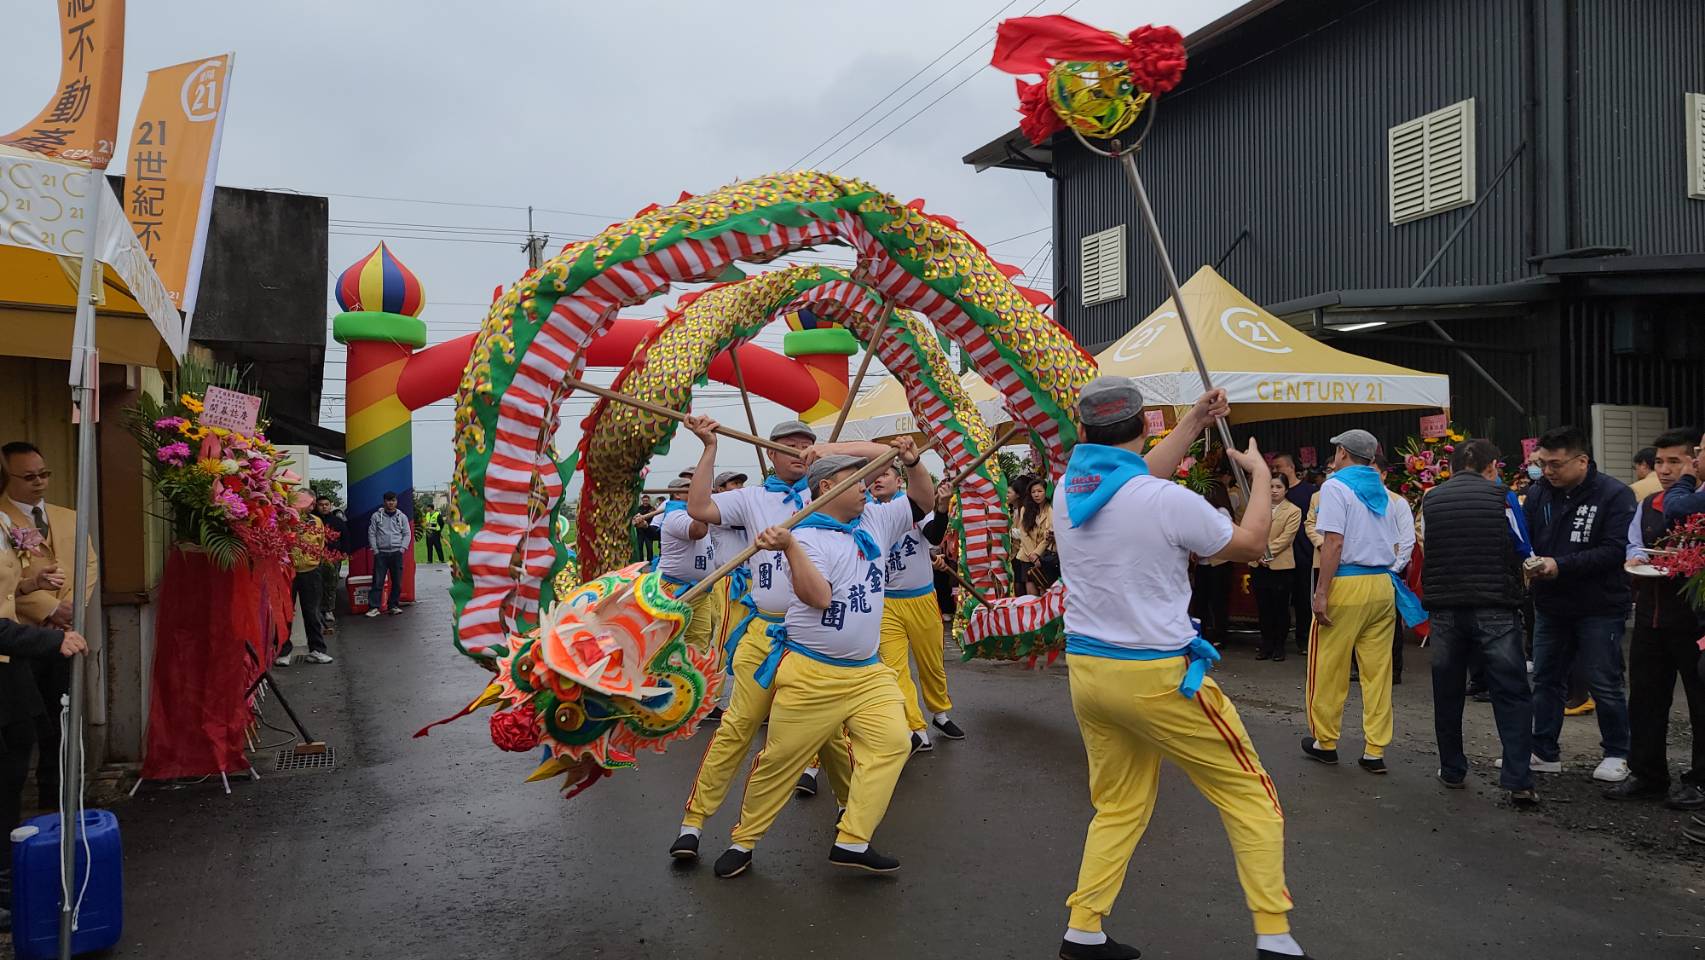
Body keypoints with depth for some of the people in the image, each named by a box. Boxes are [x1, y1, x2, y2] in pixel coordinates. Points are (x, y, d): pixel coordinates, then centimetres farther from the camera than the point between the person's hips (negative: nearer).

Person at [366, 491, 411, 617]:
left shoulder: (402, 516, 8)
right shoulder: (377, 516, 5)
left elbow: (407, 534, 8)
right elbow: (371, 534, 4)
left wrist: (402, 548, -4)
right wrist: (375, 550, -3)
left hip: (396, 553, 1)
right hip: (381, 553, -1)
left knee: (397, 581, 4)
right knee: (378, 581, -5)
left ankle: (394, 605, 13)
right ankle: (374, 607, -4)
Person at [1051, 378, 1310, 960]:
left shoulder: (1068, 489, -1)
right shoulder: (1169, 501, -18)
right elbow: (1251, 545, -1)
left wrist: (1194, 422, 24)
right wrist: (1261, 475, 14)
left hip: (1086, 670, 6)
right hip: (1158, 676, -6)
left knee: (1119, 806, 19)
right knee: (1249, 794, 11)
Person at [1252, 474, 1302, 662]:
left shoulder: (1293, 511, -2)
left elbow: (1286, 538, -10)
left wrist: (1267, 552, -15)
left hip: (1281, 566, -3)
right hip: (1259, 565, 3)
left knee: (1280, 607, 4)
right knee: (1263, 607, 7)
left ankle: (1279, 645, 14)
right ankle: (1266, 644, 17)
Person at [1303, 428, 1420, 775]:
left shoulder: (1336, 486, -6)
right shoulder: (1383, 492, 15)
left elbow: (1334, 542, -15)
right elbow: (1396, 545, 13)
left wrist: (1322, 592, -15)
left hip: (1347, 582, -7)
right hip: (1384, 585, 7)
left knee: (1329, 668, 6)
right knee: (1378, 669, 8)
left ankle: (1325, 741, 16)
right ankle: (1375, 752, 11)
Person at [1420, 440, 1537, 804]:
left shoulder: (1431, 499, 4)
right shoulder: (1500, 496, -3)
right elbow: (1521, 549, 5)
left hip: (1444, 609, 3)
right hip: (1495, 609, -2)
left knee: (1448, 694, 13)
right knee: (1512, 695, 3)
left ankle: (1452, 771, 21)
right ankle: (1518, 781, -2)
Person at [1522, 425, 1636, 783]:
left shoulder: (1614, 495, -13)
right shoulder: (1537, 492, 0)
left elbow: (1615, 550, -20)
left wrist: (1561, 565, -27)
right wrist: (1528, 561, -18)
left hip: (1599, 608, -5)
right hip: (1550, 605, 5)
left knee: (1604, 684, 4)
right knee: (1546, 680, 12)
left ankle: (1616, 754, 23)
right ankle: (1545, 753, 23)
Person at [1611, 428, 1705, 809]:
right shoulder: (1647, 505, 12)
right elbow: (1634, 544, 17)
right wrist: (1637, 557, -3)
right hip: (1651, 615, 7)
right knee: (1644, 696, 12)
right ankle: (1646, 775, 23)